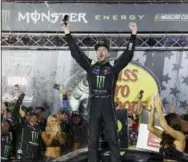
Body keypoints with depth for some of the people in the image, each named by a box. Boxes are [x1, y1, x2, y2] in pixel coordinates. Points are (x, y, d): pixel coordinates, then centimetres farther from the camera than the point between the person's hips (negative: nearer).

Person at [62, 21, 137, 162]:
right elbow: (76, 52, 6)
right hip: (94, 107, 2)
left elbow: (128, 55, -4)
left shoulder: (114, 67, 2)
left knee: (113, 138, 3)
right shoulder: (90, 66, 7)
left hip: (109, 107, -2)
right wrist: (68, 34, 2)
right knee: (93, 139, 6)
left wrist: (133, 35, -10)